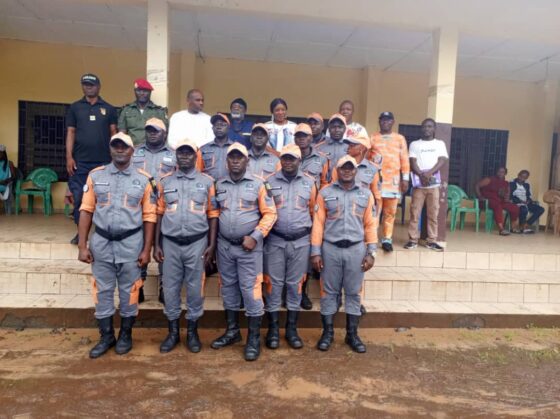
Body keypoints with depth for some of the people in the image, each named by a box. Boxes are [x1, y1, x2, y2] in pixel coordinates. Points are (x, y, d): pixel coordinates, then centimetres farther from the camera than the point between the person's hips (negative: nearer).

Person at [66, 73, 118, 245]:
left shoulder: (109, 109, 9)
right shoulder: (75, 107, 9)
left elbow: (113, 133, 7)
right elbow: (70, 133, 6)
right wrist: (69, 157, -3)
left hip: (103, 161, 0)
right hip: (80, 161, 1)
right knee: (79, 198, 1)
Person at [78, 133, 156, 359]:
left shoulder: (143, 179, -2)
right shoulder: (96, 176, 3)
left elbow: (149, 216, -1)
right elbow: (86, 210, 2)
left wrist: (147, 249, -5)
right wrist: (82, 245, -3)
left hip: (131, 243, -2)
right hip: (101, 242, 2)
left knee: (128, 291, 9)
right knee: (103, 291, 11)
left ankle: (125, 335, 27)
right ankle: (106, 336, 27)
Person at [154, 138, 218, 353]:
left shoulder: (207, 182, 1)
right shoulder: (165, 181, 6)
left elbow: (213, 215, 1)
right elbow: (159, 213, 7)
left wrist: (212, 245, -4)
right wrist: (156, 244, 3)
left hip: (197, 243, -1)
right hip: (170, 243, 2)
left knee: (195, 288, 8)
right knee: (170, 288, 9)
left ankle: (192, 332, 23)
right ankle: (173, 332, 25)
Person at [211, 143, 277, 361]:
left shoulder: (257, 184, -3)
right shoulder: (219, 185, 8)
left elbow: (270, 213, -4)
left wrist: (255, 236, -13)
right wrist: (214, 239, 3)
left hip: (249, 246, -4)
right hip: (224, 245, 4)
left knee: (250, 289, -3)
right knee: (228, 287, 13)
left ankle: (254, 338, 10)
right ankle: (232, 330, 30)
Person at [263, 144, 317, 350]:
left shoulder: (309, 182, 5)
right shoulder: (269, 181, 2)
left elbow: (313, 212, 9)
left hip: (301, 242, 1)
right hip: (274, 241, -1)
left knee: (295, 284, 8)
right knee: (273, 284, 4)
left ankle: (292, 329, 21)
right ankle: (273, 329, 17)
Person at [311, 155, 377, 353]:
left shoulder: (366, 194, 8)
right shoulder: (325, 193, 2)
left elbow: (370, 225, 7)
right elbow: (318, 223, -1)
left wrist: (371, 252, 2)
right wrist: (315, 252, -5)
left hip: (356, 249, 2)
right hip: (330, 248, -1)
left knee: (354, 292, 8)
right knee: (329, 291, 6)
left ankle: (352, 334, 20)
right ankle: (327, 332, 20)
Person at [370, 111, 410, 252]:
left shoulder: (400, 139, 11)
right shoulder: (372, 138, 8)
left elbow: (404, 159, 8)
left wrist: (405, 179, 1)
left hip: (393, 181, 1)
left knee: (390, 212, 3)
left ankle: (387, 239, 11)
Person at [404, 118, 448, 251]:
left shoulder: (440, 144, 12)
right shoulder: (414, 144, 11)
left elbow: (442, 161, -1)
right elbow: (412, 162, 0)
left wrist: (429, 173, -17)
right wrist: (421, 175, -17)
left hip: (434, 183, 1)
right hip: (418, 183, 0)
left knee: (433, 213, 1)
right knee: (415, 212, -2)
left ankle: (431, 241, 7)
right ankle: (413, 239, 5)